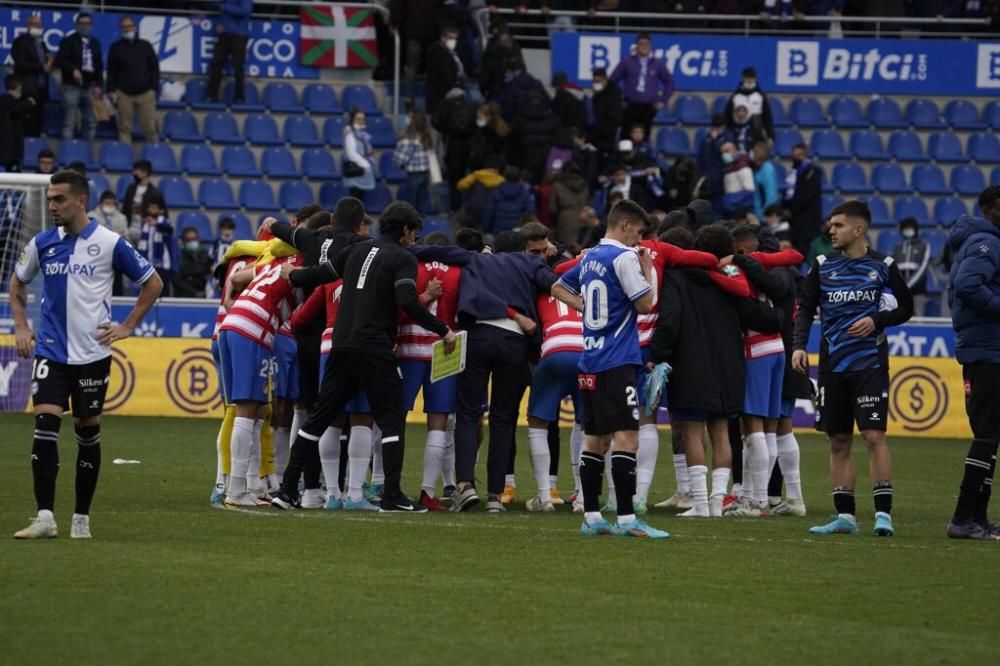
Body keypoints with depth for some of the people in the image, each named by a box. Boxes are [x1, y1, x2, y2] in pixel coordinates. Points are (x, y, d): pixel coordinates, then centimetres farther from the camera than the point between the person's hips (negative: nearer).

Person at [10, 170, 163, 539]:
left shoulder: (110, 243, -6)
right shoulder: (41, 244, 3)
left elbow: (152, 283, 5)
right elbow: (18, 283, 21)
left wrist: (126, 327, 1)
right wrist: (21, 327, 10)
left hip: (92, 354, -2)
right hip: (50, 352, 2)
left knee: (88, 433, 5)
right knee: (44, 427, -12)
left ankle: (82, 518, 16)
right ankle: (45, 518, -13)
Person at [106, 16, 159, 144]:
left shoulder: (145, 46, 10)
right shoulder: (116, 48, 9)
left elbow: (155, 68, 11)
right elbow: (111, 71, 10)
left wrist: (154, 88, 2)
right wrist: (111, 90, -1)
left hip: (145, 94, 0)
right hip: (124, 94, 0)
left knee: (150, 128, -5)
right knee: (125, 128, -2)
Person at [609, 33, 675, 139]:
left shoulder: (658, 64, 8)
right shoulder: (626, 62, 3)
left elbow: (670, 82, 16)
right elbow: (613, 81, 6)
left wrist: (663, 101, 9)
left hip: (649, 107, 1)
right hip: (630, 107, -1)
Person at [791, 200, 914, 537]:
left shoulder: (883, 266, 0)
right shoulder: (822, 266, 7)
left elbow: (905, 307, 8)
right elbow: (805, 308, 8)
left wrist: (877, 321, -10)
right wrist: (799, 345, -6)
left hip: (870, 365, -4)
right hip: (832, 366, 4)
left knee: (874, 435, -12)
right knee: (838, 441, 6)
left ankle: (883, 512, -10)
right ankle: (845, 516, 11)